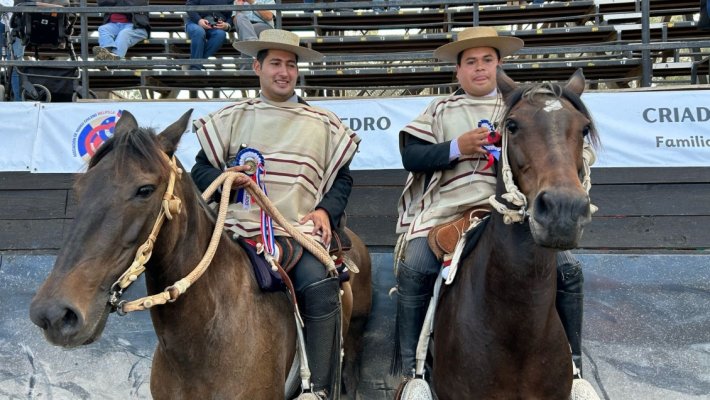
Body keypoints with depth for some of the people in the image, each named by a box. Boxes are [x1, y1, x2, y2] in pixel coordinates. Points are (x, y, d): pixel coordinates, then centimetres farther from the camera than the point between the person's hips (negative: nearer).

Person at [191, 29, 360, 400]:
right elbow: (200, 170, 12)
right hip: (241, 229, 1)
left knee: (321, 289, -26)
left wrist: (326, 210, -5)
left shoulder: (324, 124, 13)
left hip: (301, 231, 0)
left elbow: (341, 177, 14)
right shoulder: (231, 118, 12)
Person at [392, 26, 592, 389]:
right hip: (450, 207, -1)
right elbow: (410, 156, 3)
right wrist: (457, 148, -11)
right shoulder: (441, 110, 14)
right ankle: (410, 369, -8)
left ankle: (572, 365, 5)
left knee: (567, 269, -13)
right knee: (413, 271, -23)